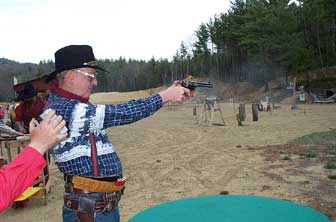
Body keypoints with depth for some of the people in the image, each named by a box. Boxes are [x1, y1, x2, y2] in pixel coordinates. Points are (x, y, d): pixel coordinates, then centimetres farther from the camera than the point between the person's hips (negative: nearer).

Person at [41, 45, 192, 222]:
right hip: (89, 207, -9)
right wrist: (165, 96, -15)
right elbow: (119, 113, -23)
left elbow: (115, 114, 6)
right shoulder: (61, 110, -22)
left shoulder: (73, 104, 9)